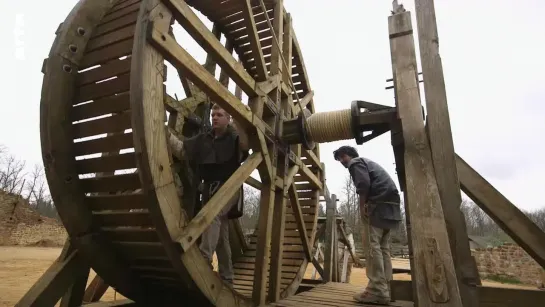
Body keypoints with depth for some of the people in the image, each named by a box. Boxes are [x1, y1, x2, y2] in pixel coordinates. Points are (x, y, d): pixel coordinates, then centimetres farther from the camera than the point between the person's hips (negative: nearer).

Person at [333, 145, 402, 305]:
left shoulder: (355, 163, 3)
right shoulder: (367, 161, 30)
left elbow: (363, 184, -15)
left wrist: (362, 206, -7)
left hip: (379, 204, -10)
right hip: (391, 204, 10)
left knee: (372, 245, -10)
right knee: (383, 247, 8)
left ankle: (377, 291, -11)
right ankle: (385, 290, 9)